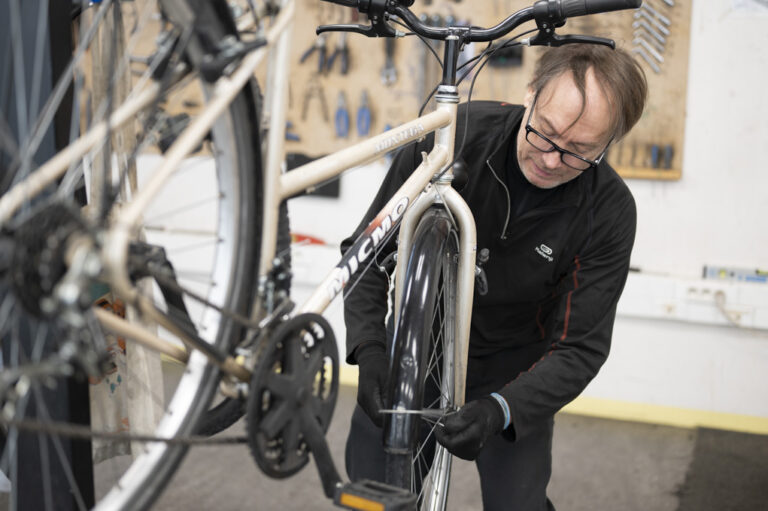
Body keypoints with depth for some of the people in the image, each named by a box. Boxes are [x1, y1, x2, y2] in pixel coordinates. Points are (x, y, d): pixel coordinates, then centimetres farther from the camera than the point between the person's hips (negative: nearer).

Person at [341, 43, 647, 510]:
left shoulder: (610, 213, -21)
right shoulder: (453, 135, -22)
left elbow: (581, 348, -19)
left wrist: (499, 409, -36)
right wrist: (369, 348, -29)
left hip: (512, 373, 0)